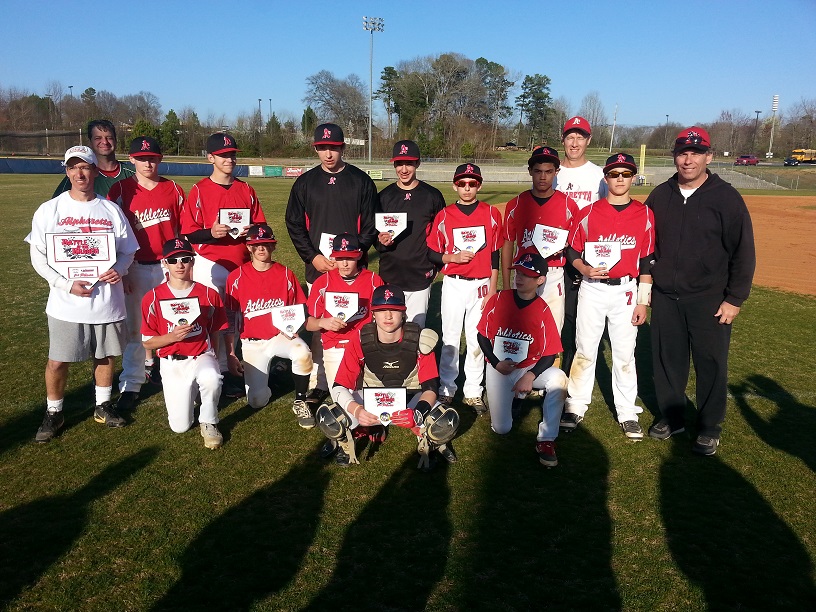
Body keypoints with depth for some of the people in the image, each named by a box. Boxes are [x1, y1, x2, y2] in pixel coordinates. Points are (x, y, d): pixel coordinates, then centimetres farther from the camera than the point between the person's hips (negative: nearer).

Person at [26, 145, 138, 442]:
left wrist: (119, 270, -13)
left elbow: (128, 251, 9)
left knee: (106, 355, 13)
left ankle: (103, 405, 31)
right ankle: (53, 412, 23)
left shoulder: (111, 210, 4)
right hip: (66, 303, -2)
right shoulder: (49, 210, -1)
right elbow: (38, 258, -1)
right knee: (57, 361, 3)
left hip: (108, 300, 2)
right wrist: (68, 284, -14)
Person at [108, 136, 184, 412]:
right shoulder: (120, 190, 0)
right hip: (136, 268, -1)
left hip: (169, 266, 1)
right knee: (134, 326, 3)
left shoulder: (174, 190, 5)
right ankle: (130, 385, 11)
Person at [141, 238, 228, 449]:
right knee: (180, 426, -2)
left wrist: (210, 359, -6)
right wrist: (172, 336, -18)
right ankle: (188, 393, 32)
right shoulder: (153, 298, -2)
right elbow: (148, 342, 0)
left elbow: (216, 333, 6)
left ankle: (208, 423, -7)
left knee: (211, 379, -38)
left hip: (202, 356, -1)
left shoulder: (208, 294, 0)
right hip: (172, 363, 1)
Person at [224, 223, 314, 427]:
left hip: (281, 335, 0)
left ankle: (300, 402, -10)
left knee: (303, 353, -35)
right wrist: (230, 355, -3)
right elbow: (230, 319, -2)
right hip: (252, 342, 0)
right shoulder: (237, 277, -6)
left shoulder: (286, 274, -2)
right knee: (257, 401, -11)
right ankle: (259, 378, 27)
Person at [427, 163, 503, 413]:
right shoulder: (444, 215, 2)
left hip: (481, 285, 0)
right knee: (450, 339, 5)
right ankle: (446, 390, 18)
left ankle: (474, 392, 17)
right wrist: (453, 257, -14)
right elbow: (431, 253, 4)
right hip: (453, 284, 0)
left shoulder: (492, 214, 2)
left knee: (477, 339, 5)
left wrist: (492, 290, -1)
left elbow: (496, 255, 3)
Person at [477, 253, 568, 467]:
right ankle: (513, 396, 29)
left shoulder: (543, 311, -13)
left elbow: (549, 355, -12)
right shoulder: (498, 300, -10)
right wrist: (496, 363, -14)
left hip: (530, 368, 0)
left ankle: (546, 440, -18)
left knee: (559, 379, -33)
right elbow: (482, 336, -1)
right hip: (498, 369, 1)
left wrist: (530, 377, -27)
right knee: (501, 428, -6)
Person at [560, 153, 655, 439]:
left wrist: (643, 301, 0)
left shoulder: (645, 215, 1)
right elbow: (572, 252, 4)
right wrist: (586, 270, -16)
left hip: (626, 291, 0)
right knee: (585, 350, 7)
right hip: (592, 289, 0)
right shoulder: (588, 213, -1)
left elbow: (646, 262, 3)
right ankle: (576, 406, 19)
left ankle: (627, 413, 19)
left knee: (625, 353, 6)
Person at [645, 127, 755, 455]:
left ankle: (710, 428, 21)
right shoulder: (659, 196, 6)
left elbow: (743, 252, -6)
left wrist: (735, 299, -9)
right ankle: (671, 417, 29)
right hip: (664, 297, 4)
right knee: (667, 359, 12)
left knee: (711, 364, 4)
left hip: (709, 300, -3)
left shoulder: (726, 197, -6)